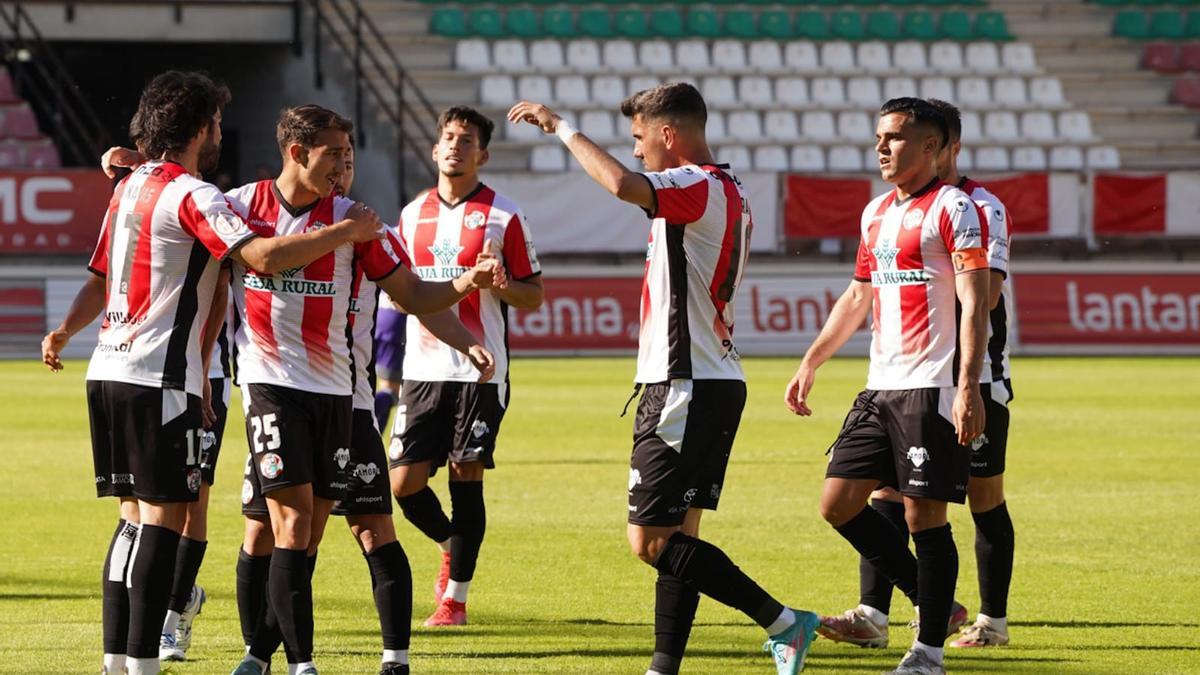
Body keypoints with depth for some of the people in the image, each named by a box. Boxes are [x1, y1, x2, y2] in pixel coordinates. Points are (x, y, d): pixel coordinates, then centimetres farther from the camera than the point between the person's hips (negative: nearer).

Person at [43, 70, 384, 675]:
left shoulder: (128, 188, 16)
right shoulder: (190, 194, -11)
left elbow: (99, 278, 26)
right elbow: (262, 257, -23)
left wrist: (65, 331, 33)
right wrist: (346, 232, -17)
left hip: (109, 373, 9)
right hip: (160, 378, -9)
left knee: (136, 515, 13)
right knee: (164, 515, -7)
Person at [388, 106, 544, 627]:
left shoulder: (503, 216, 0)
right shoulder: (413, 214, 13)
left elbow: (534, 296, 1)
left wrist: (499, 284, -18)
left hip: (479, 370, -4)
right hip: (423, 366, 4)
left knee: (467, 480, -4)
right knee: (404, 483, -1)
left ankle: (455, 597, 5)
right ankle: (452, 546, 28)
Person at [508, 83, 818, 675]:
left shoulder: (699, 187, -15)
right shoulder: (729, 195, 17)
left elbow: (622, 184, -33)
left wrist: (561, 127, -23)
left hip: (685, 387, -10)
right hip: (714, 381, 10)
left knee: (651, 541, -10)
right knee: (675, 537, 10)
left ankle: (782, 623, -10)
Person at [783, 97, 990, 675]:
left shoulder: (953, 208, -7)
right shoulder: (876, 212, 17)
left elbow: (975, 304, -13)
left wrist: (967, 388, -22)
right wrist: (811, 363, 24)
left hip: (932, 389, -8)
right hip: (880, 387, 8)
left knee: (925, 514, -6)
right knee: (839, 503, 5)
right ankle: (933, 602, 18)